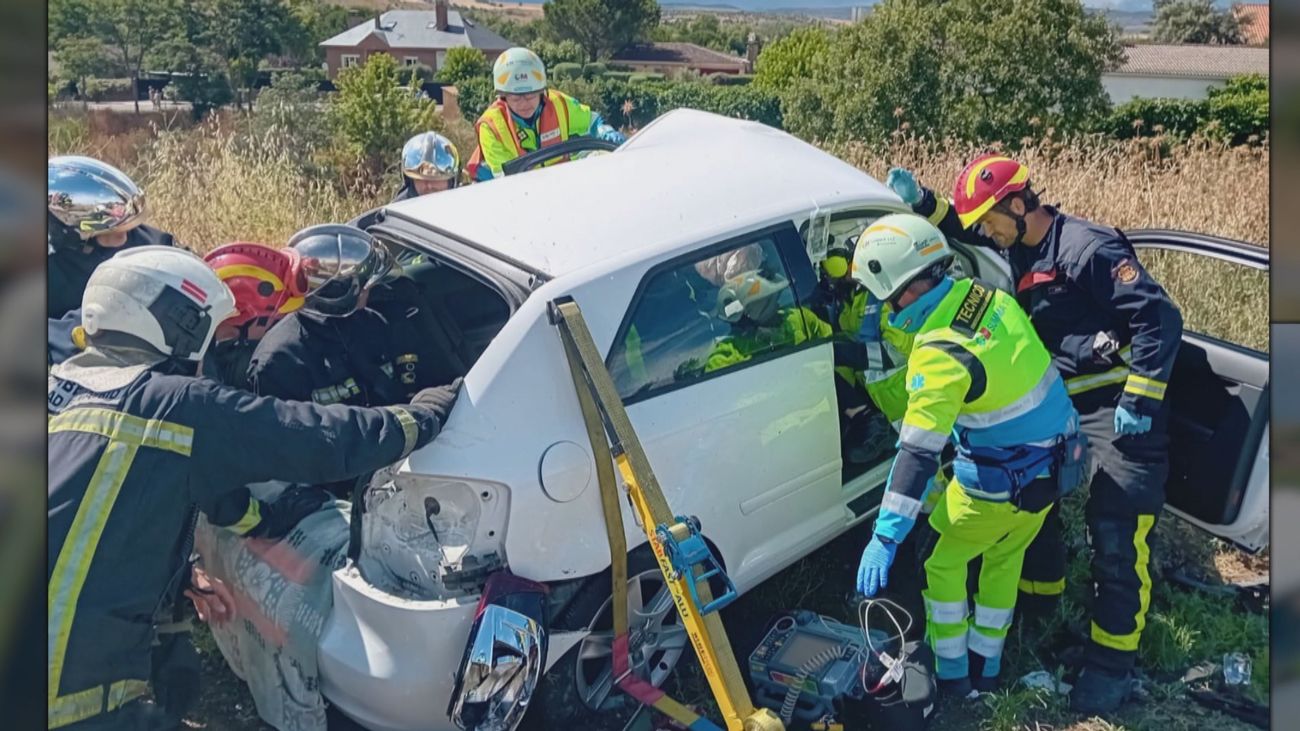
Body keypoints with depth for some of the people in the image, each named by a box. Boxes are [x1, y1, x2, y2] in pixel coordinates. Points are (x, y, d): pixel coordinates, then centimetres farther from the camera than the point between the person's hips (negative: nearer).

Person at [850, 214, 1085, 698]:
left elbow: (918, 454, -33)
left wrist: (884, 538, -31)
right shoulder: (986, 295, -9)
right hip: (1055, 465, 8)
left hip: (1000, 486, -8)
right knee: (1004, 558, 26)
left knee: (941, 561, 15)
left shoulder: (941, 354, -30)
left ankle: (951, 673, 28)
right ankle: (986, 666, 41)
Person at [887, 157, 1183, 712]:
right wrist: (921, 203, 5)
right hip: (1058, 402, 9)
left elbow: (1160, 318, -21)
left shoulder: (1087, 248, -19)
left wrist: (1140, 400, -22)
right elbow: (964, 231, 23)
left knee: (1116, 538, -7)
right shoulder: (1021, 245, 7)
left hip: (1116, 409, -9)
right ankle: (1041, 590, 43)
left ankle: (1110, 663, 4)